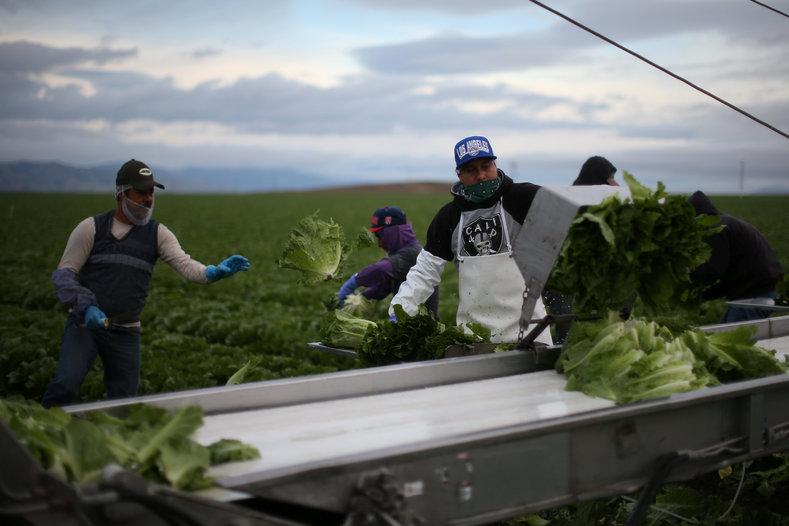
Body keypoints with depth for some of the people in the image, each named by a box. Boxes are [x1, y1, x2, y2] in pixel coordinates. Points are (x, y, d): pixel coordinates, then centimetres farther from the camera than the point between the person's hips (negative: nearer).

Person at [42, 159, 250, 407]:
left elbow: (184, 264, -9)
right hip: (85, 324, -3)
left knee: (124, 399, 4)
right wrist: (86, 306, -17)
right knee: (66, 384, -22)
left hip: (126, 332, 3)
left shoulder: (157, 234, 6)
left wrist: (213, 272, -31)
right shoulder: (91, 228, 1)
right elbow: (64, 273, 0)